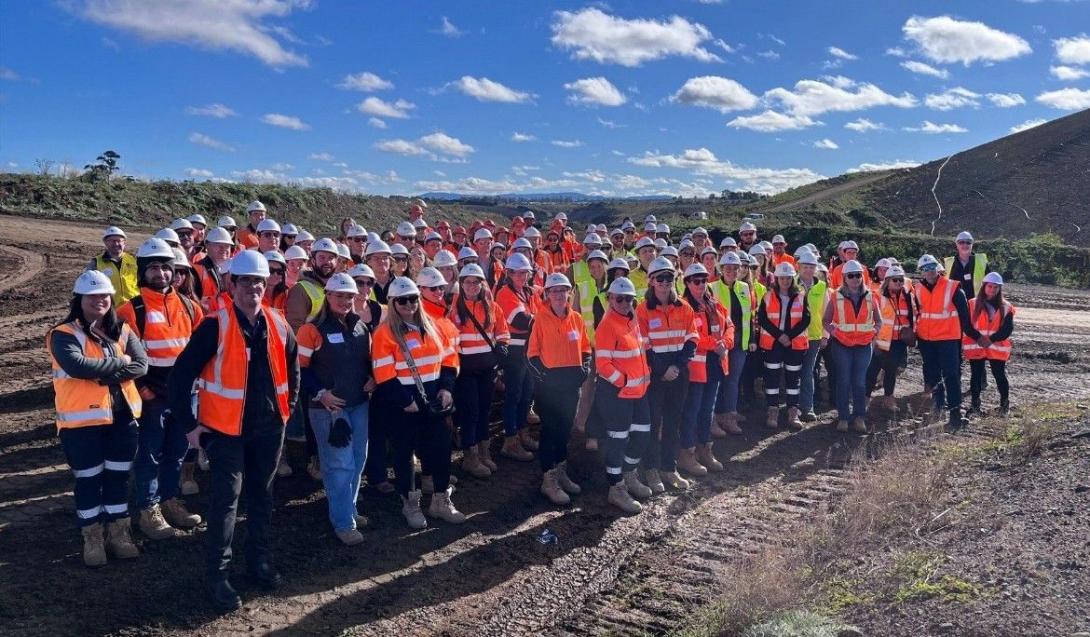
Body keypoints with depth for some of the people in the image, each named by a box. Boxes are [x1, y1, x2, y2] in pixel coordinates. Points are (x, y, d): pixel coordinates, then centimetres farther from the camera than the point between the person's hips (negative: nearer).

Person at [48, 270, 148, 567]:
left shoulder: (122, 330, 6)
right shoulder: (64, 334, -9)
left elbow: (141, 364, -6)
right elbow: (77, 366, -27)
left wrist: (105, 373, -19)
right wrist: (119, 362, -16)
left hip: (122, 415, 4)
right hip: (83, 419, -4)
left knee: (118, 476, 14)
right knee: (89, 479, 7)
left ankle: (119, 533, 27)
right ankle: (92, 539, 21)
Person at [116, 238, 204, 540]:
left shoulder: (187, 306, 7)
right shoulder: (133, 309, -9)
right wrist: (141, 388, -14)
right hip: (151, 396, -5)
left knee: (177, 451, 16)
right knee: (149, 454, 4)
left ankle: (170, 501, 31)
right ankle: (148, 511, 14)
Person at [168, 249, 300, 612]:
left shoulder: (278, 325, 2)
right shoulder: (215, 326, -14)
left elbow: (292, 368, 17)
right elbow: (181, 375, -13)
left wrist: (288, 407, 14)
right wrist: (189, 424, -11)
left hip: (269, 426, 5)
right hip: (226, 428, -5)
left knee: (261, 495, 15)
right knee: (226, 499, -2)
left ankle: (259, 560, 31)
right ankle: (218, 575, 10)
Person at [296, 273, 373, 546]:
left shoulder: (361, 326, 9)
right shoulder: (313, 329, -11)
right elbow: (300, 367, -11)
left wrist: (372, 379, 2)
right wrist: (320, 393, -19)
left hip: (359, 404, 7)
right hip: (328, 407, -7)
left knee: (358, 460, 15)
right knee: (340, 464, -5)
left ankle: (348, 509, 31)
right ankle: (343, 523, 4)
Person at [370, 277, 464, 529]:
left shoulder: (431, 326, 7)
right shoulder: (385, 332, -10)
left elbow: (449, 358, 10)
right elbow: (384, 375, -16)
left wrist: (446, 387, -3)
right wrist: (406, 401, -19)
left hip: (433, 399, 5)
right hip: (402, 404, -5)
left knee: (442, 447, 8)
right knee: (405, 452, 8)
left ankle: (441, 501, 24)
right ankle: (410, 504, 23)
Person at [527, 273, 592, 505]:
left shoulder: (576, 318, 6)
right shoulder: (541, 319, -8)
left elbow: (585, 347, 15)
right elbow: (532, 352, -7)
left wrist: (585, 369, 2)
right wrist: (542, 373, -15)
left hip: (571, 381, 5)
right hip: (548, 382, -5)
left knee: (565, 429, 15)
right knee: (550, 430, -1)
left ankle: (561, 473, 29)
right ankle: (549, 480, 7)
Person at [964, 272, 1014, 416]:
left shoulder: (1006, 307, 3)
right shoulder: (972, 304, 0)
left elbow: (1008, 329, -4)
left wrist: (992, 339, -16)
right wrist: (978, 338, -16)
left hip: (997, 348, 0)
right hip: (975, 346, 0)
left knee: (1000, 375, 3)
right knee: (976, 376, 6)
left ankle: (1005, 404, 17)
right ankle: (975, 403, 16)